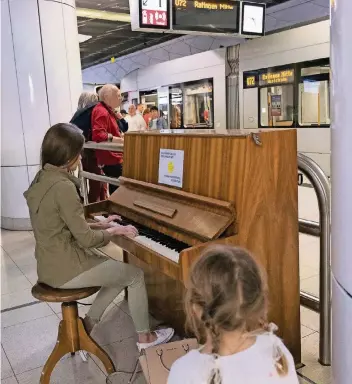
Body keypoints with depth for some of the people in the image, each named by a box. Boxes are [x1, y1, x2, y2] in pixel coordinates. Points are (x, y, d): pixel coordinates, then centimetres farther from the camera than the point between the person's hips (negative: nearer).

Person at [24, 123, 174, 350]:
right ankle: (145, 337, 19)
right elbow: (86, 239, -21)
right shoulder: (63, 187, -25)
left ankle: (90, 321, 26)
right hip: (66, 268, -9)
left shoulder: (43, 179, 6)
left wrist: (100, 225, 11)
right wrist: (115, 231, -4)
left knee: (121, 271, 22)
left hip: (51, 263, 9)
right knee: (136, 274, 5)